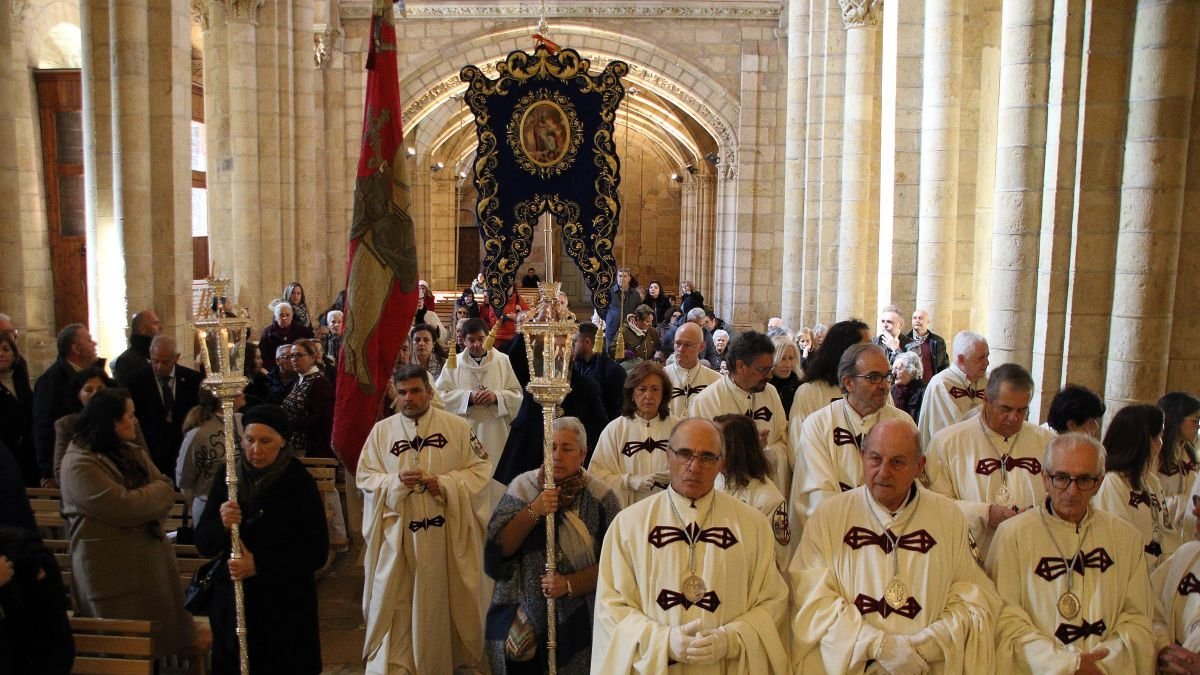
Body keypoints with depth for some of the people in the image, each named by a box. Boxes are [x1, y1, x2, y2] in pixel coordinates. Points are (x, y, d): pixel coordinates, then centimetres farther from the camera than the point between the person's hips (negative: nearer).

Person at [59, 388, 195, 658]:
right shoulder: (79, 464, -14)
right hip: (113, 575, -7)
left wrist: (142, 503, -13)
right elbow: (126, 507, -21)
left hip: (150, 564, 7)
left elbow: (168, 491, 5)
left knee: (153, 644, 10)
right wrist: (155, 492, -3)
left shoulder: (132, 453, 12)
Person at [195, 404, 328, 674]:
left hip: (286, 606, -3)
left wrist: (259, 566, -19)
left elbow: (316, 553, -10)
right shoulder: (227, 475, -2)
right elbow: (203, 544, 1)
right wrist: (222, 525, -20)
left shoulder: (299, 482, -12)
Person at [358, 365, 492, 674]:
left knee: (444, 599, 10)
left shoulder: (457, 426, -2)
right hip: (397, 531, 1)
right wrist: (395, 481, -16)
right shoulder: (382, 430, 3)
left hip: (446, 530, 0)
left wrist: (446, 483, -17)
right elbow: (364, 475, 3)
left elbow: (480, 468, -1)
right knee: (396, 601, 4)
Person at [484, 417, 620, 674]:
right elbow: (499, 549, -10)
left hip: (578, 622, -1)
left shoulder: (600, 498, -8)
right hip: (521, 617, 1)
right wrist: (534, 511, -23)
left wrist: (570, 584, -22)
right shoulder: (522, 486, -3)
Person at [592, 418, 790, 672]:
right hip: (652, 665, 0)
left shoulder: (754, 524, 0)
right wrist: (664, 641, -16)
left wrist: (730, 640, -16)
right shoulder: (628, 523, -2)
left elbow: (772, 602, -1)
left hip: (730, 665, 1)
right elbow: (611, 605, -4)